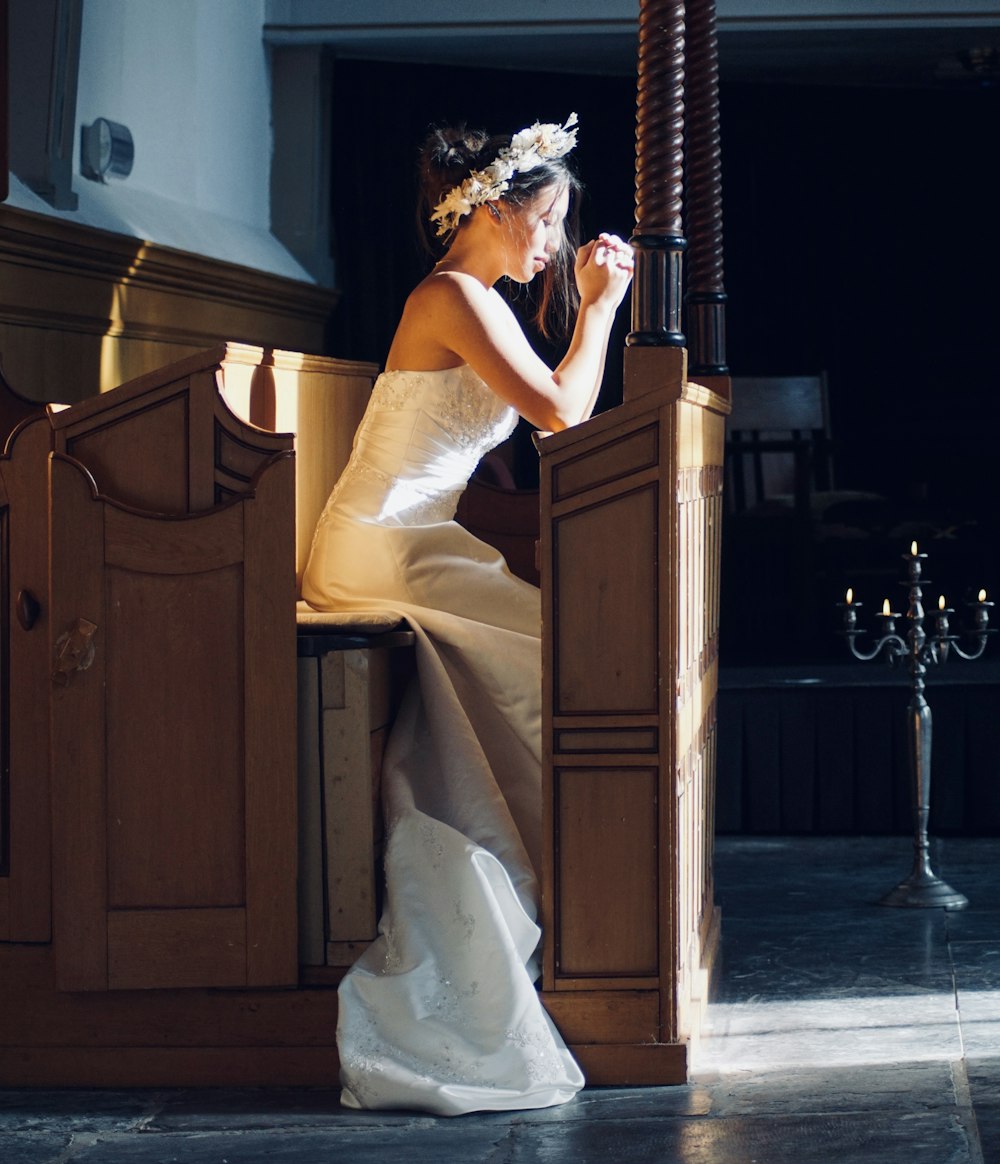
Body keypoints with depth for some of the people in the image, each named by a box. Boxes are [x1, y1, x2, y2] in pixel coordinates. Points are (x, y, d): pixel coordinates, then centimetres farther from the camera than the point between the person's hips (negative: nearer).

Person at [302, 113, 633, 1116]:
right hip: (384, 552, -10)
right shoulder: (454, 297, -12)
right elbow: (561, 412, -19)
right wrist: (598, 304, -7)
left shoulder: (481, 303, 20)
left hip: (415, 546, 10)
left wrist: (579, 297, 15)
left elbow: (560, 408, 18)